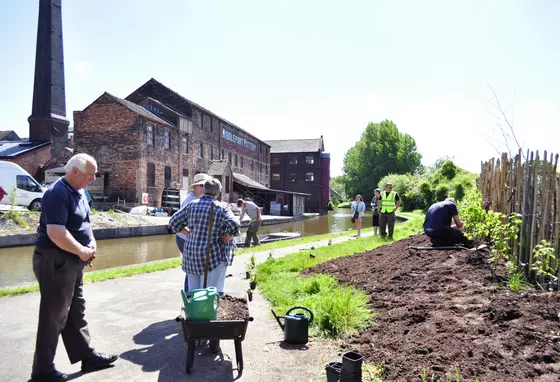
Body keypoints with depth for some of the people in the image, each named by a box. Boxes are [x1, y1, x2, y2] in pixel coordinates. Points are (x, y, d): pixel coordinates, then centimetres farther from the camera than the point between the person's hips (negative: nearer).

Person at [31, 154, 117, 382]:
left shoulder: (79, 192, 10)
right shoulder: (57, 193, -20)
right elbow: (56, 233, -29)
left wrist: (92, 243, 2)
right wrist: (82, 251, -17)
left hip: (72, 261, 10)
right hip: (55, 262, -10)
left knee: (76, 312, 17)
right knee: (54, 317, 2)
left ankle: (87, 356, 28)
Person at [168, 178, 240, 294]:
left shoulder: (192, 205, 0)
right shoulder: (222, 208, -11)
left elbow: (174, 222, 4)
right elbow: (234, 225, -26)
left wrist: (190, 234, 11)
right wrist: (230, 236, -7)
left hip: (193, 255, 5)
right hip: (213, 257, -5)